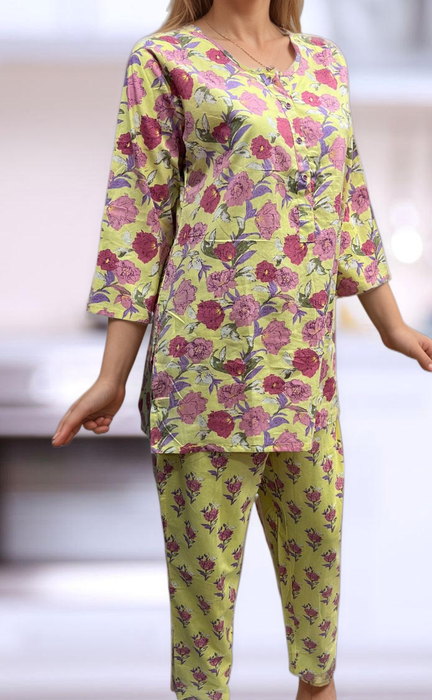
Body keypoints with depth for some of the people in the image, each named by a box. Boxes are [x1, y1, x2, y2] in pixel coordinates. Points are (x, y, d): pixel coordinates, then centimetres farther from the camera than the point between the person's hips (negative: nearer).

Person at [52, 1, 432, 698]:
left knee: (318, 534, 13)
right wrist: (112, 379, -7)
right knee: (205, 547, 1)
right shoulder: (166, 62, -1)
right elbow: (141, 219, -4)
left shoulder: (324, 62, 14)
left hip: (307, 355, 5)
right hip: (211, 351, -5)